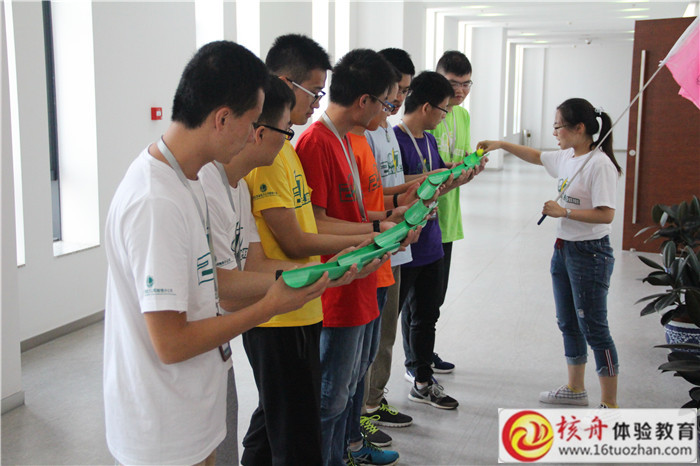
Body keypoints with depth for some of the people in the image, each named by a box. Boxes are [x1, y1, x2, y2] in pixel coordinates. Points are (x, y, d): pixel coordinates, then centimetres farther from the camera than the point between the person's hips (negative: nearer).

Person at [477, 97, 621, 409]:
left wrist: (563, 211, -19)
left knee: (594, 329, -3)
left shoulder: (599, 164, -20)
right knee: (568, 323, 18)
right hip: (563, 248, 10)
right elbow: (536, 156, 26)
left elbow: (606, 214, -25)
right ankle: (575, 389, 34)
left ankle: (609, 404, 9)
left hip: (590, 254, -9)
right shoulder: (566, 158, 7)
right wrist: (501, 145, 20)